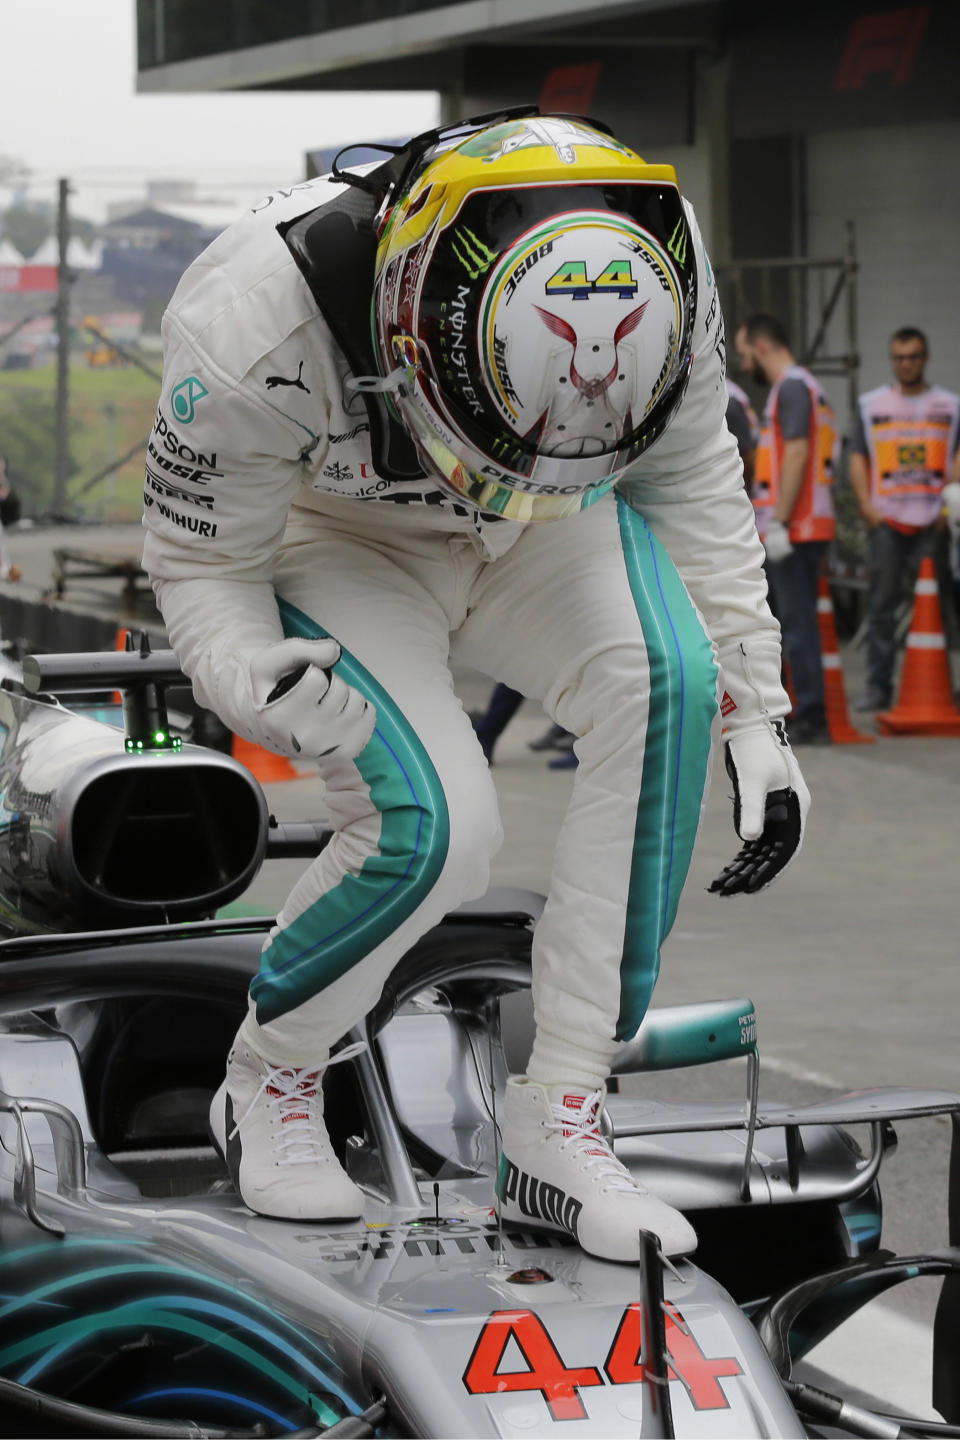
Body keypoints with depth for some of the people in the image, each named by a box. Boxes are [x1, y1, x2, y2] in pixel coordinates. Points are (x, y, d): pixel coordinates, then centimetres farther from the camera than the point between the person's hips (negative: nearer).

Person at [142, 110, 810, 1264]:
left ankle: (557, 1122, -16)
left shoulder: (657, 273, -27)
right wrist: (253, 678, -41)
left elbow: (690, 474, -6)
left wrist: (756, 712, -6)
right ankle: (267, 1086, 6)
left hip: (534, 544, 4)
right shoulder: (256, 324, -37)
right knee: (431, 827, -26)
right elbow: (200, 557, -19)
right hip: (337, 547, -3)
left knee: (666, 683, -27)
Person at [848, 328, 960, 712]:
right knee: (881, 605, -2)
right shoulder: (871, 405, 12)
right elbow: (858, 459, 9)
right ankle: (878, 685, 0)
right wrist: (866, 506, -4)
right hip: (885, 519, 0)